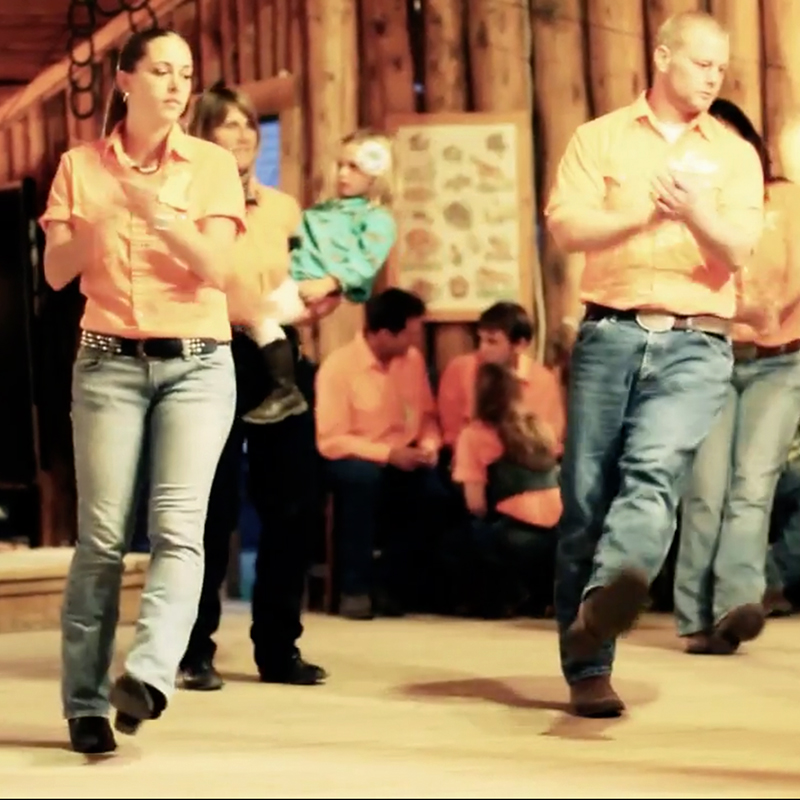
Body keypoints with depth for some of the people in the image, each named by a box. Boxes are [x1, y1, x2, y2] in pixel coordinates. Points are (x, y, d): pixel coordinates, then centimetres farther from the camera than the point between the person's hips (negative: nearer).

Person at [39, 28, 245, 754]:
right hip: (110, 362, 0)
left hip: (197, 365, 0)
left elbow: (218, 267, -7)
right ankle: (86, 704, 0)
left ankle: (149, 675, -30)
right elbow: (55, 272, 2)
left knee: (178, 526, -17)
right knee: (103, 535, -5)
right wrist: (97, 223, -16)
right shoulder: (81, 165, 8)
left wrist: (159, 212, -21)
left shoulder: (212, 164, 5)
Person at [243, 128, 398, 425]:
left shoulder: (377, 219, 7)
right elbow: (291, 239, 31)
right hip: (286, 279, 8)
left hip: (318, 293, -8)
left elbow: (365, 262, -7)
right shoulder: (322, 210, 32)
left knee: (258, 309, -30)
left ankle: (285, 391, -26)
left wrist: (327, 283, -21)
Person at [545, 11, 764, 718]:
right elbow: (565, 226, -1)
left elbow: (737, 251, 0)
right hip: (610, 333, 1)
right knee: (587, 494, -3)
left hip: (696, 343, 0)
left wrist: (696, 213, -21)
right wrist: (644, 215, -15)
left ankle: (606, 598, -47)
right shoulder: (601, 139, 12)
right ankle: (588, 669, 2)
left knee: (655, 467, -25)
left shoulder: (734, 155, 14)